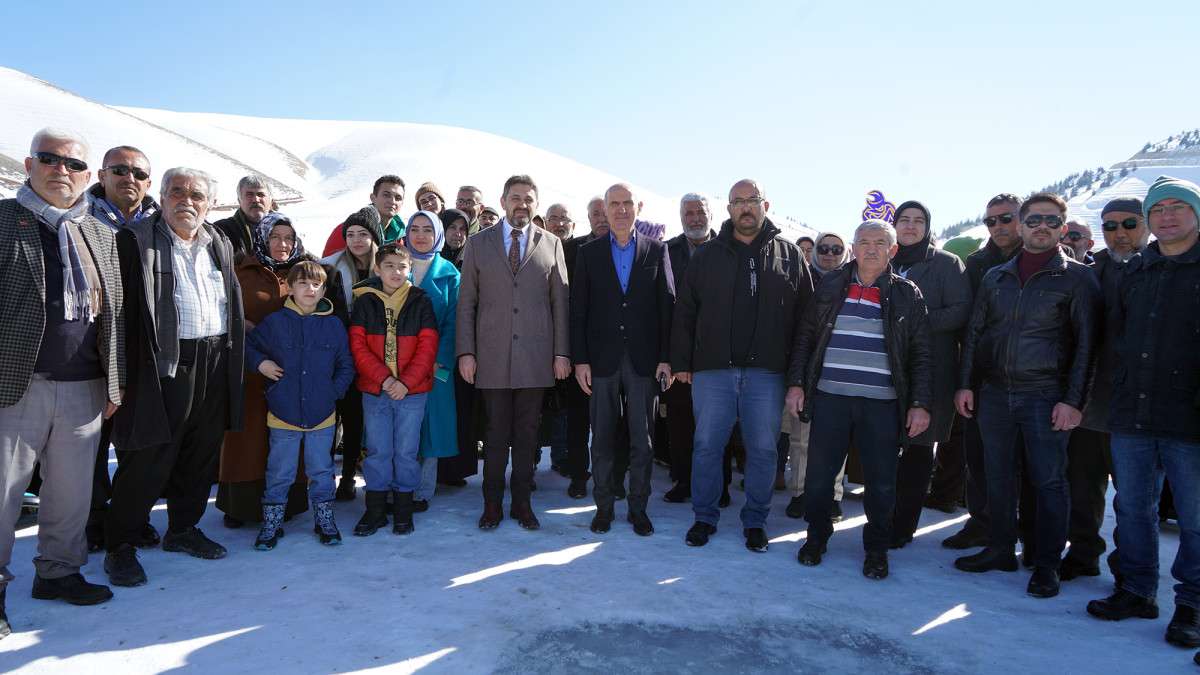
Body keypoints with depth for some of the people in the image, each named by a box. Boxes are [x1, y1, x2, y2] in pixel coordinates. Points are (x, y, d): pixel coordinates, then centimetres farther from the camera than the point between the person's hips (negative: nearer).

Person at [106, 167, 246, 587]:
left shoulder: (221, 245, 15)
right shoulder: (135, 240, -3)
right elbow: (126, 308, -9)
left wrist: (231, 355, 13)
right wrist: (127, 370, -15)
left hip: (215, 367, 6)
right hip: (163, 365, -5)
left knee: (201, 457, 15)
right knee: (149, 460, 0)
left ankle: (183, 529, 31)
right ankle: (120, 545, 16)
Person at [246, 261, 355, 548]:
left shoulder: (334, 325, 0)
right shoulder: (275, 322, -4)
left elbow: (346, 366, 7)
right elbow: (247, 345, 9)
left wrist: (334, 390, -4)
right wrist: (260, 363, -8)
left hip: (322, 416, 1)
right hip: (283, 415, -1)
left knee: (321, 471, 13)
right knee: (280, 473, 11)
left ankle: (324, 519, 28)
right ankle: (272, 522, 26)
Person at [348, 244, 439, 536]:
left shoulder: (420, 302, 1)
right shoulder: (365, 302, 3)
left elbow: (428, 346, -4)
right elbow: (358, 345, -2)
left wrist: (406, 382, -14)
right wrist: (383, 378, -14)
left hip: (412, 391, -1)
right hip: (375, 391, 1)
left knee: (406, 452, 6)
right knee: (378, 451, 7)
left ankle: (403, 509, 19)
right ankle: (375, 510, 20)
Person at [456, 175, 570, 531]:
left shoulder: (551, 244, 7)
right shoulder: (478, 244, 6)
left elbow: (560, 301, 5)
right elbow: (466, 302, 5)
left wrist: (562, 352, 0)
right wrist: (465, 351, -2)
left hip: (535, 356, 1)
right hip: (492, 355, 0)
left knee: (527, 433, 8)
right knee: (496, 433, 5)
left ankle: (522, 502, 20)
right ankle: (493, 504, 19)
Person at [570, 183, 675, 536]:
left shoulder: (657, 250, 6)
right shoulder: (589, 253, 6)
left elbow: (667, 305, 2)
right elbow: (578, 310, 3)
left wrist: (666, 358, -4)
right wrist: (580, 359, -4)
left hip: (644, 359, 0)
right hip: (602, 359, 0)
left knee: (643, 440, 5)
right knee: (602, 439, 8)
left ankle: (638, 508, 18)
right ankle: (603, 506, 20)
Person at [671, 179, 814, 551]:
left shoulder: (789, 255, 7)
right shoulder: (707, 255, 7)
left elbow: (806, 315, 5)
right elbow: (684, 311, 6)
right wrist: (681, 361, 1)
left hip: (767, 372, 0)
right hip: (713, 369, 0)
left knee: (763, 450, 7)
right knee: (707, 445, 5)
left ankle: (755, 521, 23)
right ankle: (705, 517, 21)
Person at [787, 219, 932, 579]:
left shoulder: (907, 294, 5)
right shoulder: (830, 285, 7)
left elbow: (920, 355, 5)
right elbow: (805, 337, 10)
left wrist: (921, 404, -2)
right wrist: (796, 383, 3)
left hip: (882, 403, -1)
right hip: (830, 398, 1)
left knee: (881, 482, 5)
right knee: (819, 475, 6)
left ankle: (876, 549, 25)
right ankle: (816, 537, 28)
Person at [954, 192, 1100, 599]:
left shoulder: (1077, 277, -1)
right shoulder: (995, 277, 11)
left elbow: (1086, 343, -5)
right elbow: (974, 333, 13)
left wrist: (1074, 400, -12)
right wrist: (965, 383, 6)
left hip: (1045, 397, -4)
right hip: (994, 394, 4)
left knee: (1049, 481, 2)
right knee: (999, 477, 11)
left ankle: (1047, 565, 14)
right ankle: (1001, 549, 25)